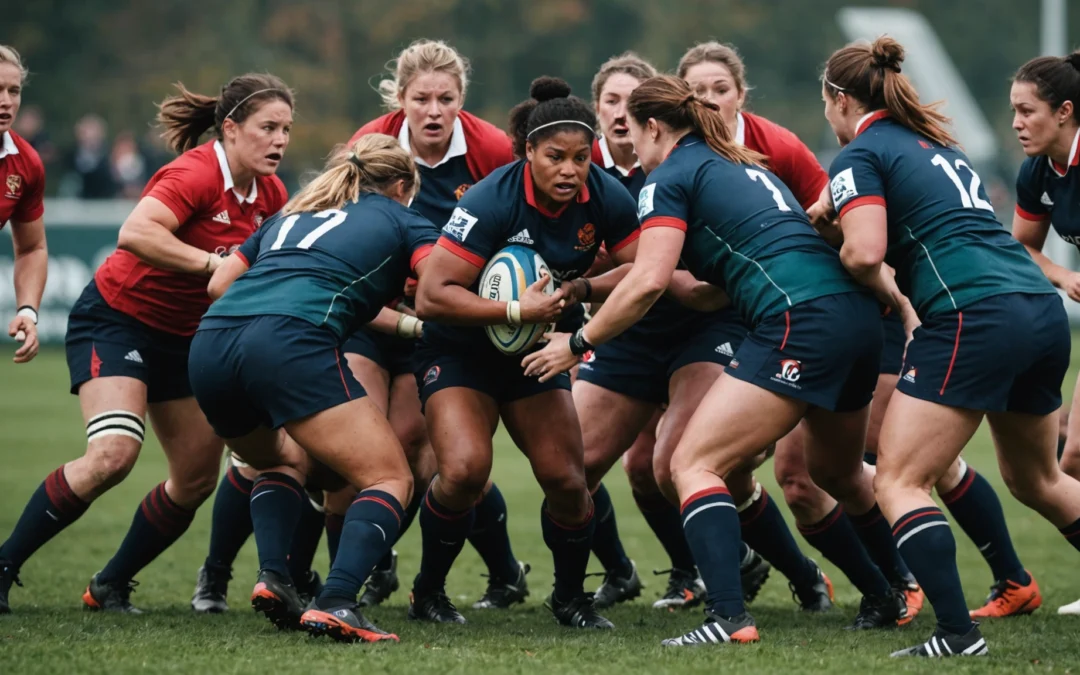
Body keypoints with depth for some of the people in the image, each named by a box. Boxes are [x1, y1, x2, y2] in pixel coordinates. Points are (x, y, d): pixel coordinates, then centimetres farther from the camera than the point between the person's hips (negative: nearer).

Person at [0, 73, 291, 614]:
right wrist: (214, 262, -41)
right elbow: (135, 233, -38)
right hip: (117, 319, -8)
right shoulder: (196, 173, -23)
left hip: (184, 337, 8)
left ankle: (110, 586, 19)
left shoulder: (269, 194, 0)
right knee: (113, 453, -26)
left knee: (196, 478, 3)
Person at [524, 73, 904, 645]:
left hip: (801, 321, -9)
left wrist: (578, 343, 0)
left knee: (693, 464, -7)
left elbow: (648, 281, -9)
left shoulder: (670, 177, 2)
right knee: (837, 474, 29)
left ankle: (729, 617, -22)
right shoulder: (746, 166, 28)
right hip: (857, 314, 9)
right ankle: (898, 597, 41)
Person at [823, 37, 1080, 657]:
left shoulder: (861, 155, 1)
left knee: (899, 483, -4)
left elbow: (865, 252, -13)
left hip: (974, 317, -8)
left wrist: (894, 297, 5)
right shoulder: (938, 145, 26)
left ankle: (958, 631, -18)